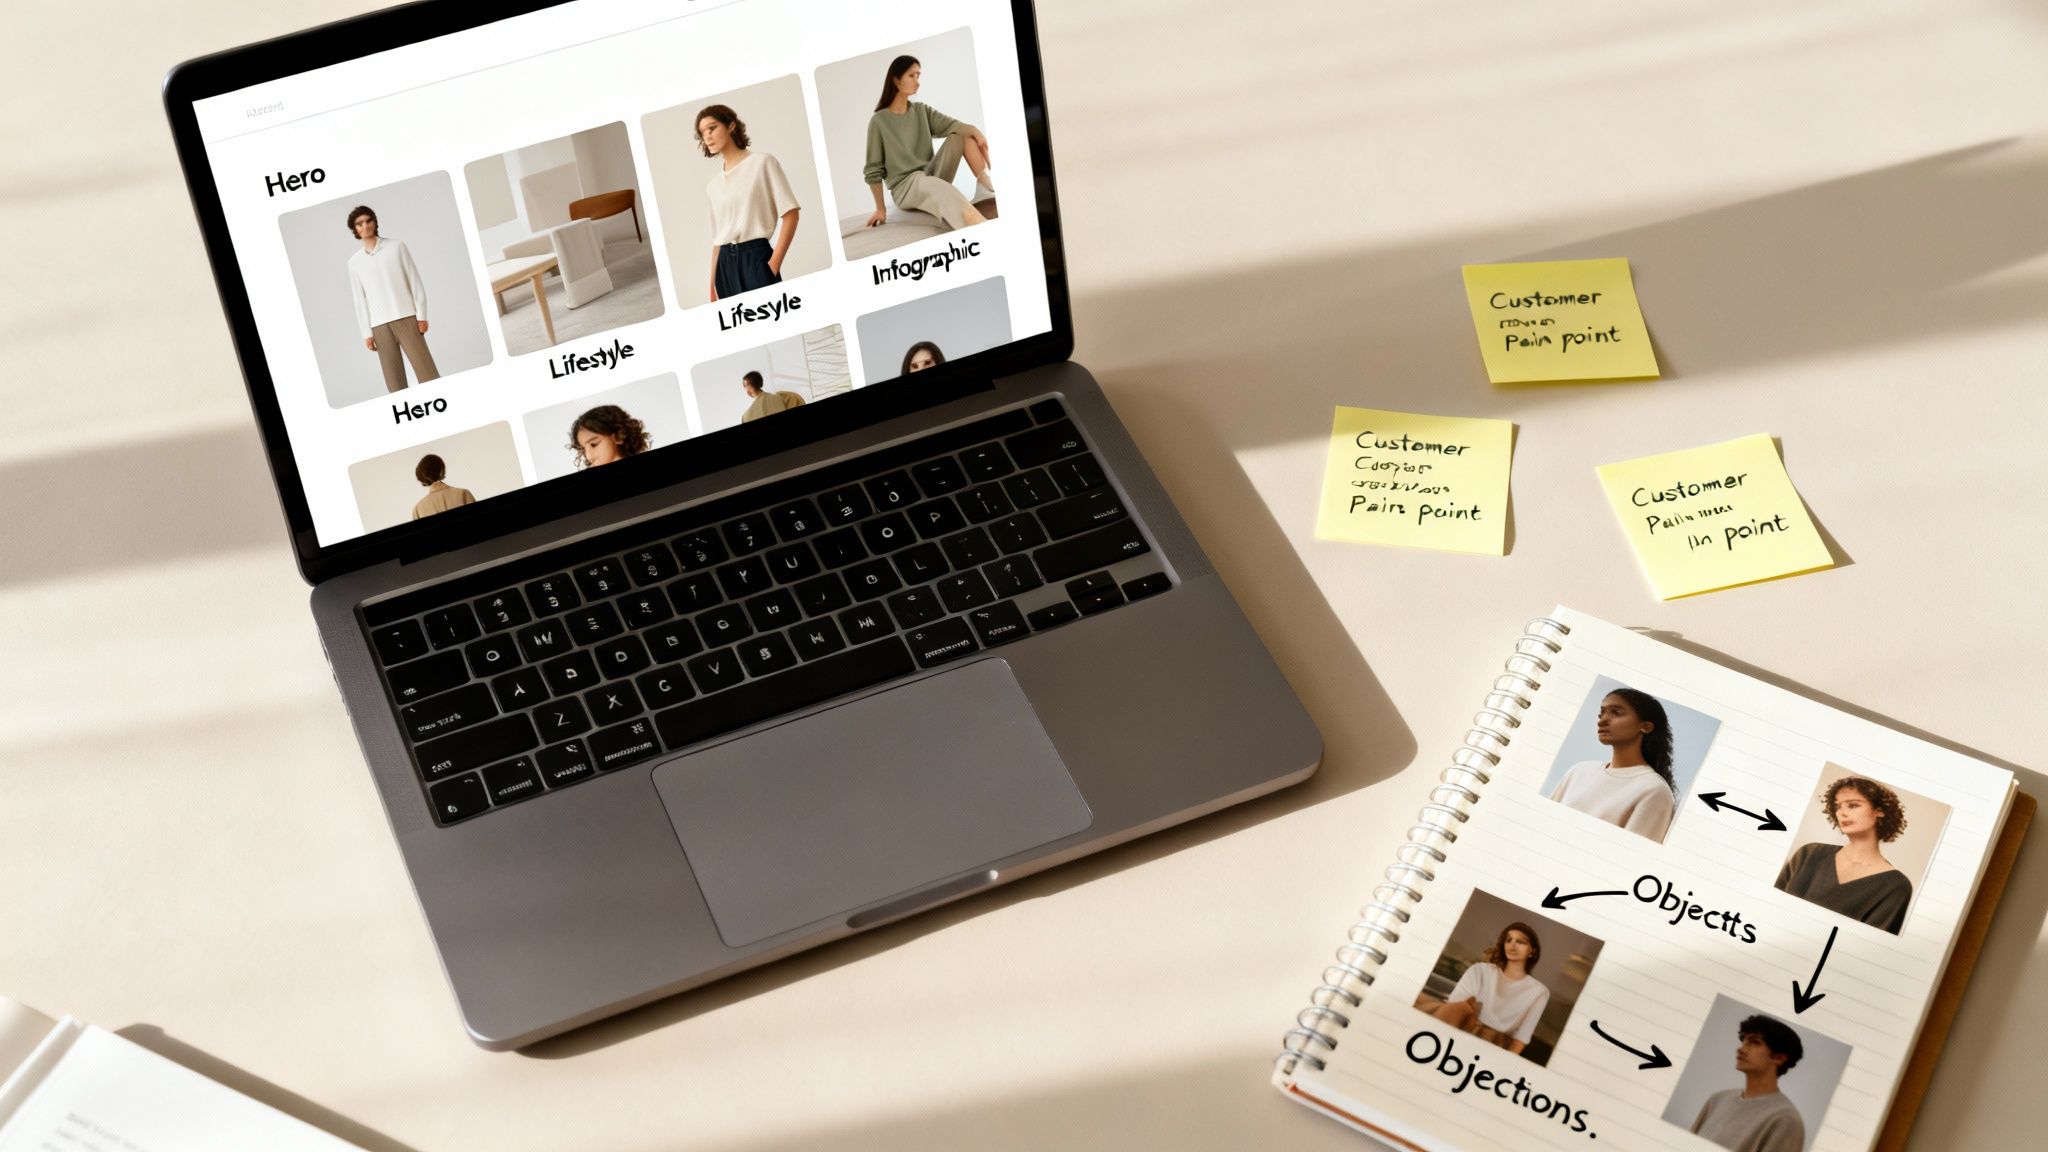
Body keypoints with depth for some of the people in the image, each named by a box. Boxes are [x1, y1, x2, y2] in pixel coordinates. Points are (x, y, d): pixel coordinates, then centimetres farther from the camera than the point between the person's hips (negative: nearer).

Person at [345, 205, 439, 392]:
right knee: (394, 380, -1)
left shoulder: (396, 246, 6)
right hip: (379, 325, 2)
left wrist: (421, 315, -4)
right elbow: (359, 299, 9)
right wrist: (366, 333, 2)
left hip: (406, 317, -2)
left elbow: (415, 281, 3)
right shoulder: (354, 262, 10)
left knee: (426, 371, -8)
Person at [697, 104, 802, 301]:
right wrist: (713, 283, 9)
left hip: (755, 257, -5)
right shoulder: (713, 185, 16)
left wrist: (774, 263, -12)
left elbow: (790, 214, -4)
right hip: (726, 264, 5)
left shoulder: (761, 162, 2)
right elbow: (717, 238, 18)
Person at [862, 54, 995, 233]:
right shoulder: (879, 121, -6)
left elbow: (951, 125, -10)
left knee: (964, 135, -10)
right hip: (905, 187, -6)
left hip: (931, 175, 6)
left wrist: (974, 130, -32)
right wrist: (880, 209, -7)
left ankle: (986, 187, -26)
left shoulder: (922, 111, 9)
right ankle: (982, 226, -65)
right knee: (933, 185, -42)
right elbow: (874, 170, -4)